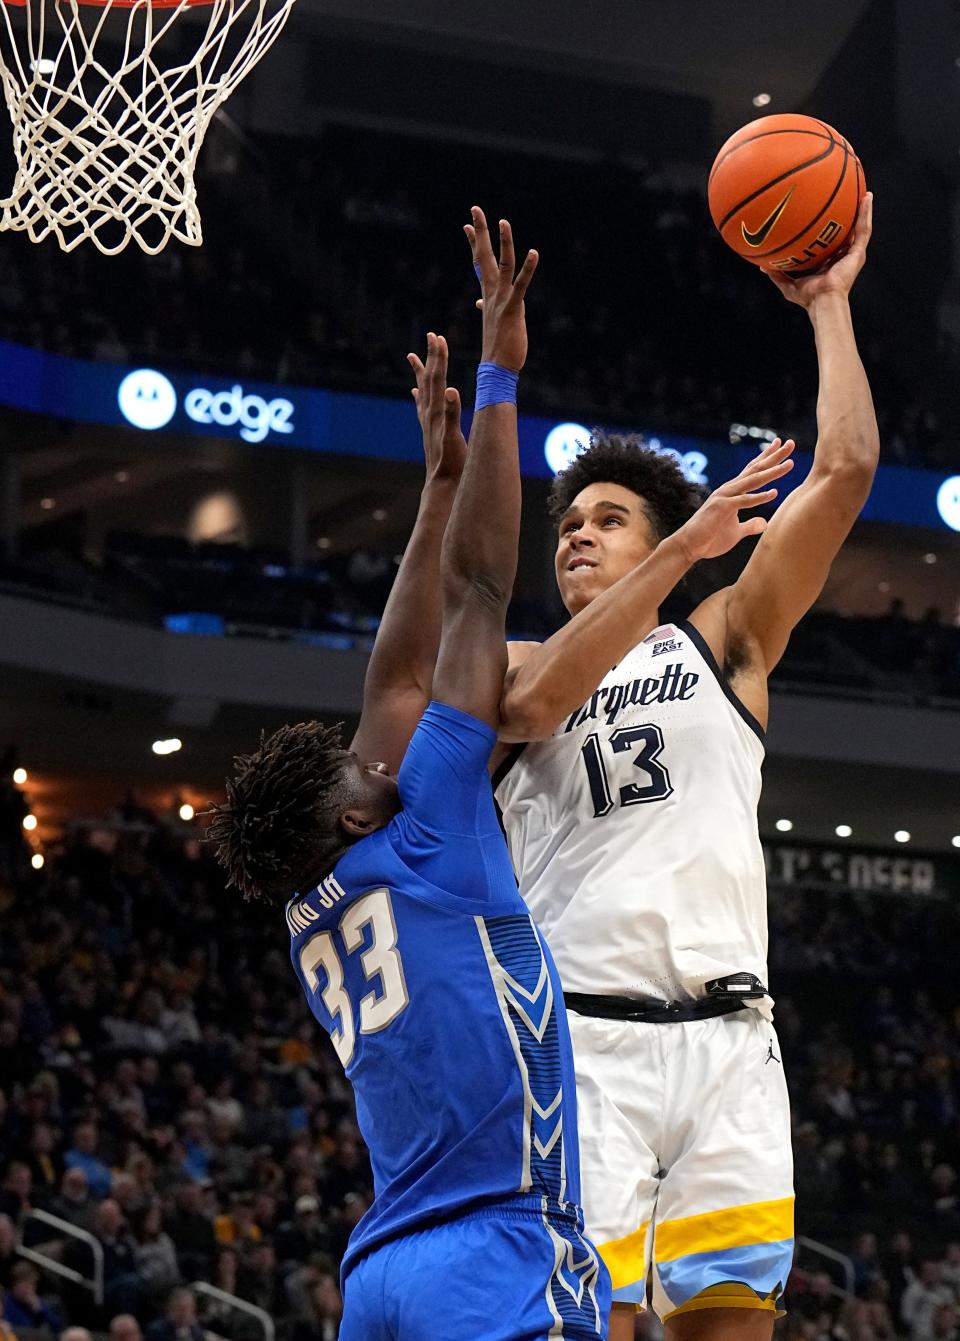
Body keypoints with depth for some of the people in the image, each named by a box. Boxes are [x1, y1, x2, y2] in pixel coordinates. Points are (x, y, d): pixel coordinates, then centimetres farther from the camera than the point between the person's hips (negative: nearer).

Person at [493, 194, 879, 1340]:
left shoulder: (723, 640, 17)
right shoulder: (512, 669, 15)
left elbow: (844, 472, 8)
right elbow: (536, 701, -12)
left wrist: (828, 304, 9)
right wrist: (685, 546, -15)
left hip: (727, 1035, 2)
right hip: (585, 1036, -2)